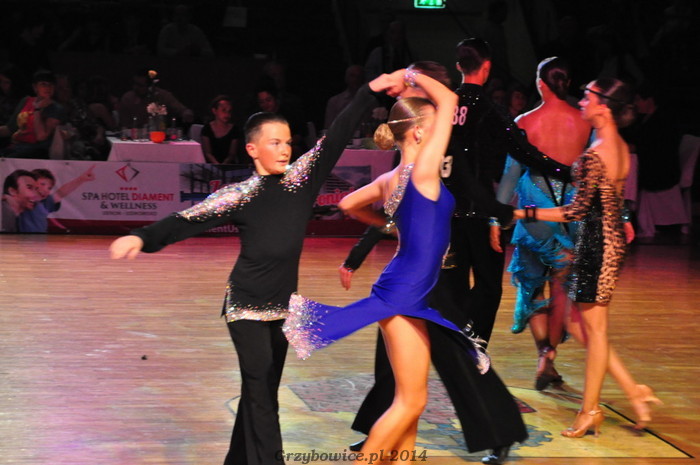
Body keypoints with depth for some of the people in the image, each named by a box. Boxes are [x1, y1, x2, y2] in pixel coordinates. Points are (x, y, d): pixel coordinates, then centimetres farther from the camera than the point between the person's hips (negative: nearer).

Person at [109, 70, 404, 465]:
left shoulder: (300, 180, 1)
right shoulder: (241, 196, -10)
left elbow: (336, 139, -4)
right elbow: (188, 221, -17)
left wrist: (370, 93, -9)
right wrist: (143, 238, -32)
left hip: (283, 306, 5)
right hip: (247, 307, -5)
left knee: (262, 392, 12)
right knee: (260, 392, -10)